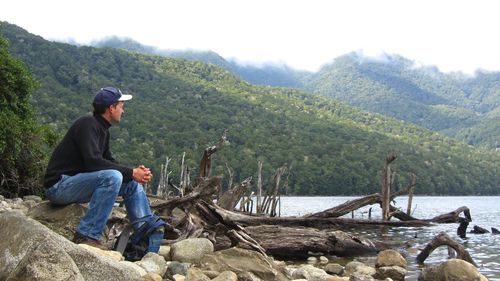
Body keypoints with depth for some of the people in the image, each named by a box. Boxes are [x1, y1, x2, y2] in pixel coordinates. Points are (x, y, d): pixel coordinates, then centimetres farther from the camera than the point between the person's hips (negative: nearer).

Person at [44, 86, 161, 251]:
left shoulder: (102, 130, 12)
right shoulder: (87, 124, -18)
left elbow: (109, 162, 13)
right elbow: (93, 161, -29)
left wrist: (135, 171, -5)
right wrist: (131, 172, -24)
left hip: (77, 182, 10)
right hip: (59, 186, -10)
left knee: (132, 182, 7)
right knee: (112, 177, -30)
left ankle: (149, 233, 6)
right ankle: (86, 236, -26)